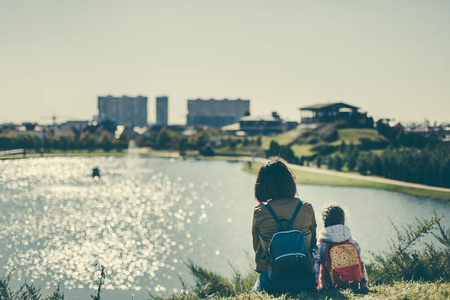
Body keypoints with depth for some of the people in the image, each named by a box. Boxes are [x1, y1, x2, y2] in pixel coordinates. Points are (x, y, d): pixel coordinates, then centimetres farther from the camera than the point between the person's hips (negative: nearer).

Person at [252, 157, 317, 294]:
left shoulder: (259, 212, -10)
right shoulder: (307, 208, -8)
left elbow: (256, 247, 5)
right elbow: (312, 244, 6)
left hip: (272, 282, -1)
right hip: (304, 281, 1)